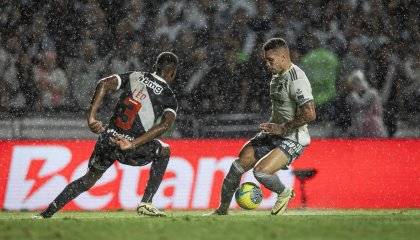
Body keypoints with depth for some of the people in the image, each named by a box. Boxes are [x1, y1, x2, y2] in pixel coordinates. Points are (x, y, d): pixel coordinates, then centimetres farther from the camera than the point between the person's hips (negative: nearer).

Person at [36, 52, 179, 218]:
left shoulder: (135, 76, 15)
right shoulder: (169, 97, 4)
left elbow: (105, 84, -1)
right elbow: (165, 124, -15)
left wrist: (91, 117, -8)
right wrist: (133, 144, -21)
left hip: (107, 140, 4)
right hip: (131, 146, -4)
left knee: (88, 179, 23)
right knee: (164, 151, 25)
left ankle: (45, 215, 17)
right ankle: (146, 203, 17)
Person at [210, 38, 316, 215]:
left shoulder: (296, 79, -21)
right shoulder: (277, 76, 10)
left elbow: (309, 114, -29)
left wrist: (282, 128, -22)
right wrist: (271, 126, 14)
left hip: (293, 139, -9)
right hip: (274, 134, 9)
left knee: (261, 171, -26)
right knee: (239, 165, -1)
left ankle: (284, 194, 4)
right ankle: (222, 210, 13)